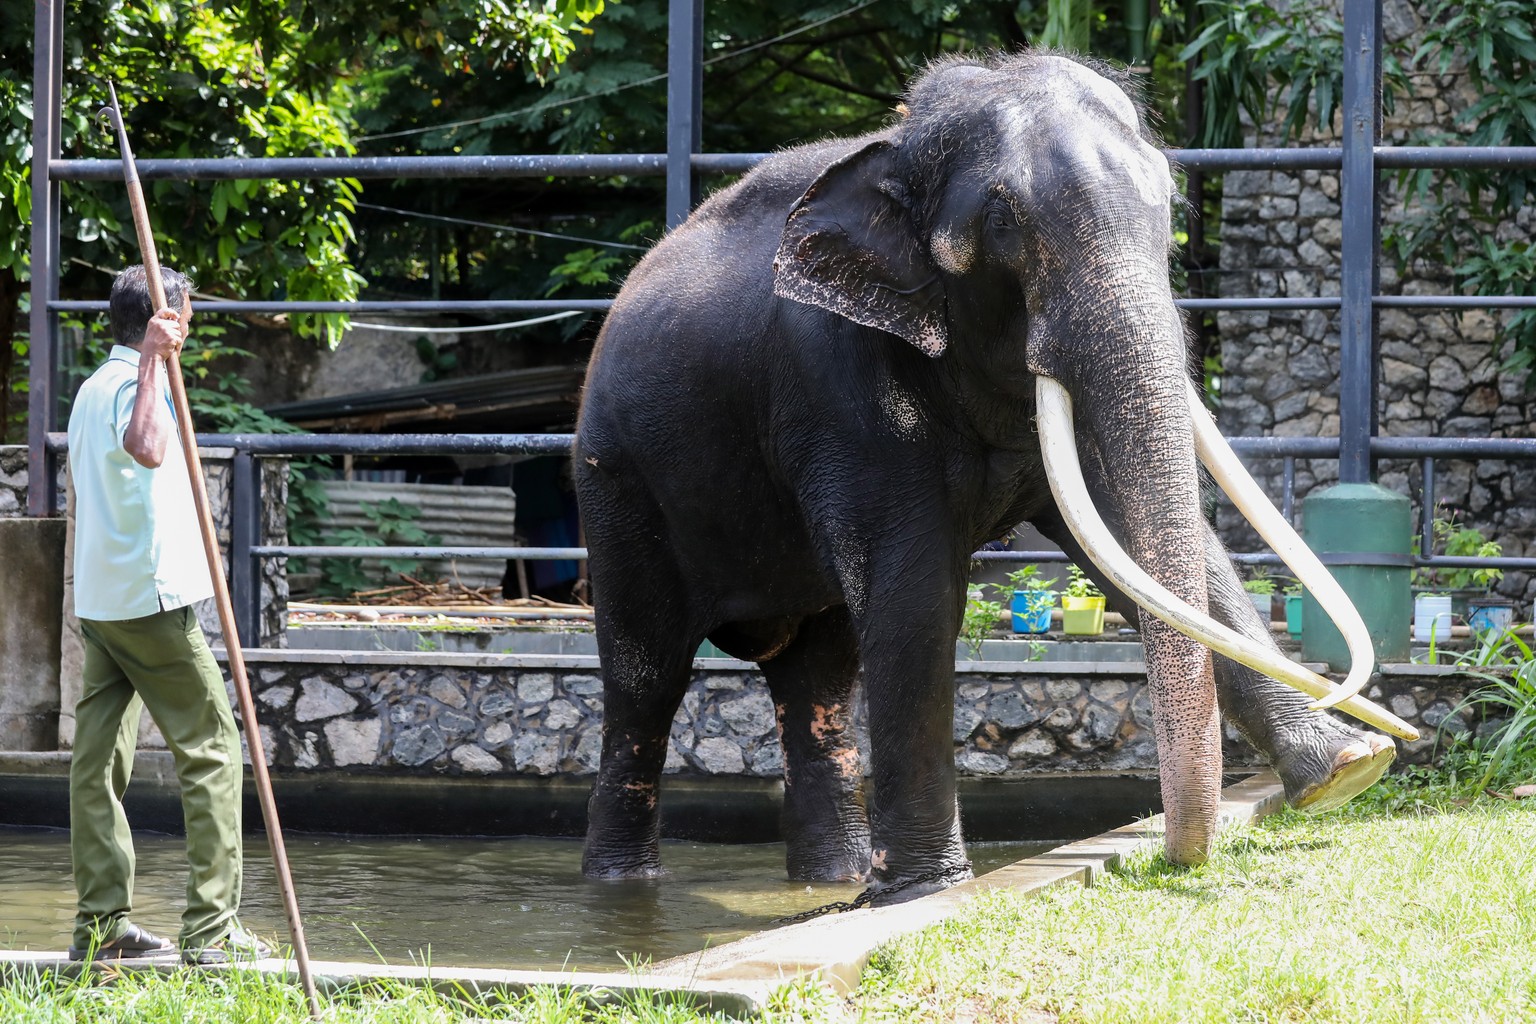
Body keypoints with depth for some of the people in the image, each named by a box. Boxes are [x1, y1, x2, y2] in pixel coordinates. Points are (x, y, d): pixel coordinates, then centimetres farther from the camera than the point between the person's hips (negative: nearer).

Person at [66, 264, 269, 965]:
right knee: (211, 749, -4)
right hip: (150, 597, -9)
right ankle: (211, 927, -7)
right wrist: (153, 360, -34)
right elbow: (146, 449, -36)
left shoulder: (92, 387, 16)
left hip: (97, 601, 9)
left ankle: (101, 923, 6)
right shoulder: (133, 385, -13)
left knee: (99, 758, 6)